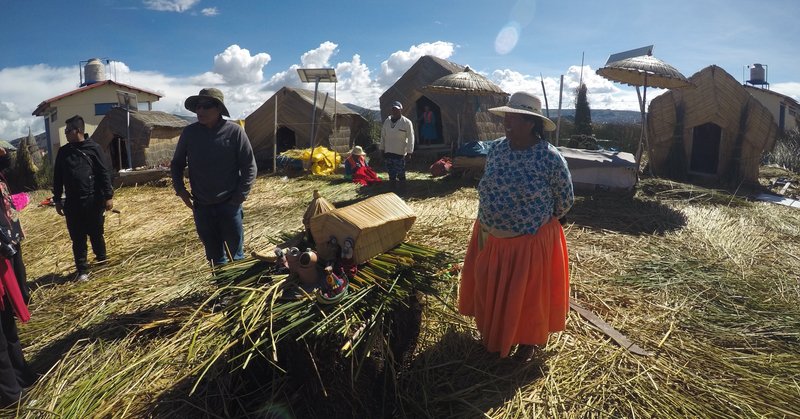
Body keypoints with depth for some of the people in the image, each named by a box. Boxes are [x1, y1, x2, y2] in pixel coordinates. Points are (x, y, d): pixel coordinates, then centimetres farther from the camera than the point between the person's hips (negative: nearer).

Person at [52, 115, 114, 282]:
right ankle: (82, 270, 13)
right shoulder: (63, 152, 7)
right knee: (78, 238, 5)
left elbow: (104, 173, -5)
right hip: (72, 203, 3)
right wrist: (57, 200, 10)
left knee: (96, 234, 10)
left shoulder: (93, 148, -3)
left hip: (93, 201, -3)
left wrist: (108, 196, -9)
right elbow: (57, 177, 12)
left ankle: (103, 261, 30)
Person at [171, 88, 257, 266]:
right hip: (201, 207, 3)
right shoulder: (189, 132, -1)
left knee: (235, 255, 6)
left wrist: (239, 196, -10)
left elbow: (249, 166, -5)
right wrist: (180, 189, 0)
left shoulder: (234, 131, -9)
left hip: (229, 205, -3)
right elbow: (177, 163, 13)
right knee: (214, 255, 14)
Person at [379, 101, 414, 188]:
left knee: (401, 174, -3)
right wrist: (382, 149, 14)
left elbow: (410, 138, -8)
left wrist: (409, 152, -11)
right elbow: (383, 136, 15)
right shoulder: (387, 121, 9)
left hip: (400, 153, -5)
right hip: (388, 152, 5)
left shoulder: (407, 122, -7)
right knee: (391, 173, 13)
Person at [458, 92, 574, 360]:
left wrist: (536, 220, 6)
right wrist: (490, 221, 12)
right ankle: (493, 335, 46)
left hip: (529, 242, -5)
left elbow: (565, 201, -6)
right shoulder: (496, 148, -3)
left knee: (528, 293, 14)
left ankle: (528, 340, 41)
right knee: (490, 288, 20)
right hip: (489, 238, 5)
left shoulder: (550, 158, -19)